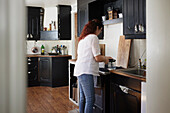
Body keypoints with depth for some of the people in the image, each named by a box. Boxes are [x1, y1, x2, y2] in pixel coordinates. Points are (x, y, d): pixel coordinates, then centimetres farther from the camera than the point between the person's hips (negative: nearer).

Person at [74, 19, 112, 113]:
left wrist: (103, 57, 27)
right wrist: (105, 59, 8)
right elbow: (97, 58, -11)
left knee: (83, 98, 15)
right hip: (86, 72, -9)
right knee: (90, 99, -5)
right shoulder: (93, 37, -6)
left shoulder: (82, 38, 20)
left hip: (79, 70, 9)